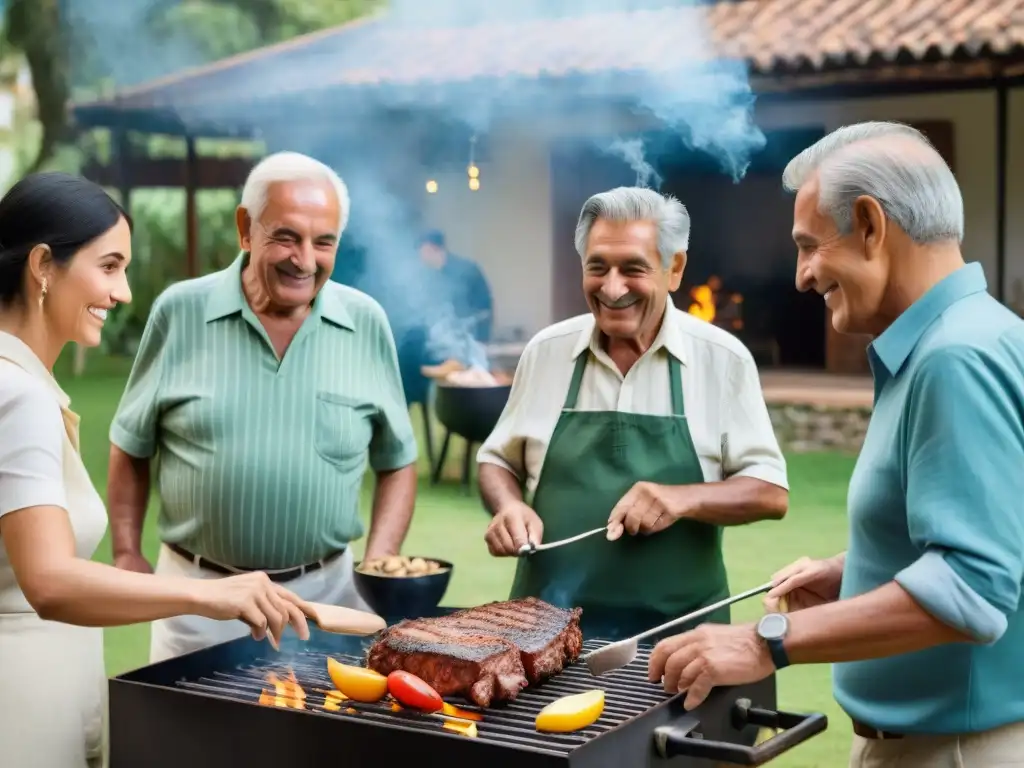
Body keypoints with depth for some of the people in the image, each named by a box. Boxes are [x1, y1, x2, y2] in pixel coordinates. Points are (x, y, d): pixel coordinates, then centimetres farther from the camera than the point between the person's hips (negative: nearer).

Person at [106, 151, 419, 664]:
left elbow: (397, 461, 7)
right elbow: (131, 447, 8)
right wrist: (127, 554, 0)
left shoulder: (366, 324, 0)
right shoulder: (180, 313, -3)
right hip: (198, 592, -1)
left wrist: (379, 567, -4)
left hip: (326, 594, 1)